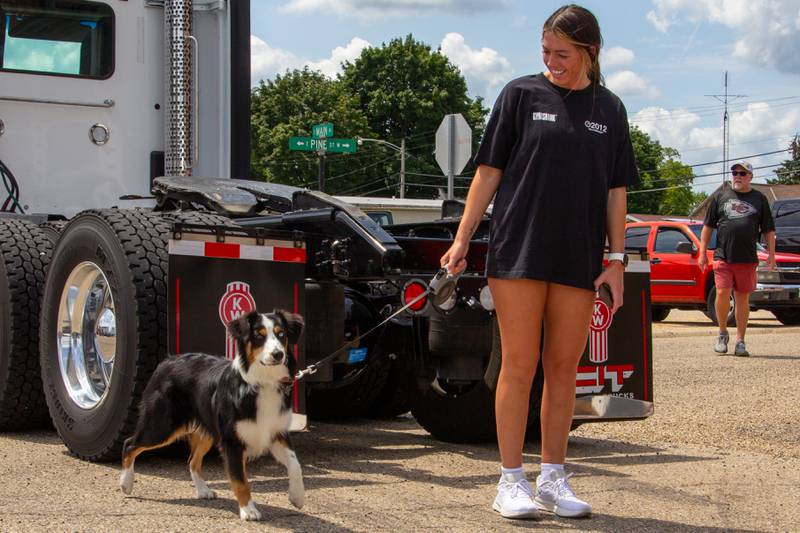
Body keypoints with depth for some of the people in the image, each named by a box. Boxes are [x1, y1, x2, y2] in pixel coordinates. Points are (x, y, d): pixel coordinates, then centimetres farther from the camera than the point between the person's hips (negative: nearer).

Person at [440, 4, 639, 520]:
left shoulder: (609, 109, 10)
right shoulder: (521, 94, 3)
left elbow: (615, 190, 10)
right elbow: (489, 171, 3)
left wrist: (617, 258, 4)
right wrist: (462, 240, -2)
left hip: (578, 259, 3)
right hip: (519, 251, -3)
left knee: (564, 368, 7)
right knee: (520, 366, -2)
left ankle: (553, 478, 17)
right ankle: (512, 481, 4)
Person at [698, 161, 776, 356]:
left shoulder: (759, 199, 11)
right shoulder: (720, 196, 10)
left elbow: (768, 230, 12)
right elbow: (708, 226, 12)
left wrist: (771, 255, 4)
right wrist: (703, 253, 6)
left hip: (747, 259, 1)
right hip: (723, 257, -1)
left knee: (742, 299, 3)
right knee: (722, 293, -12)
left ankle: (740, 341, 10)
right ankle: (722, 333, 9)